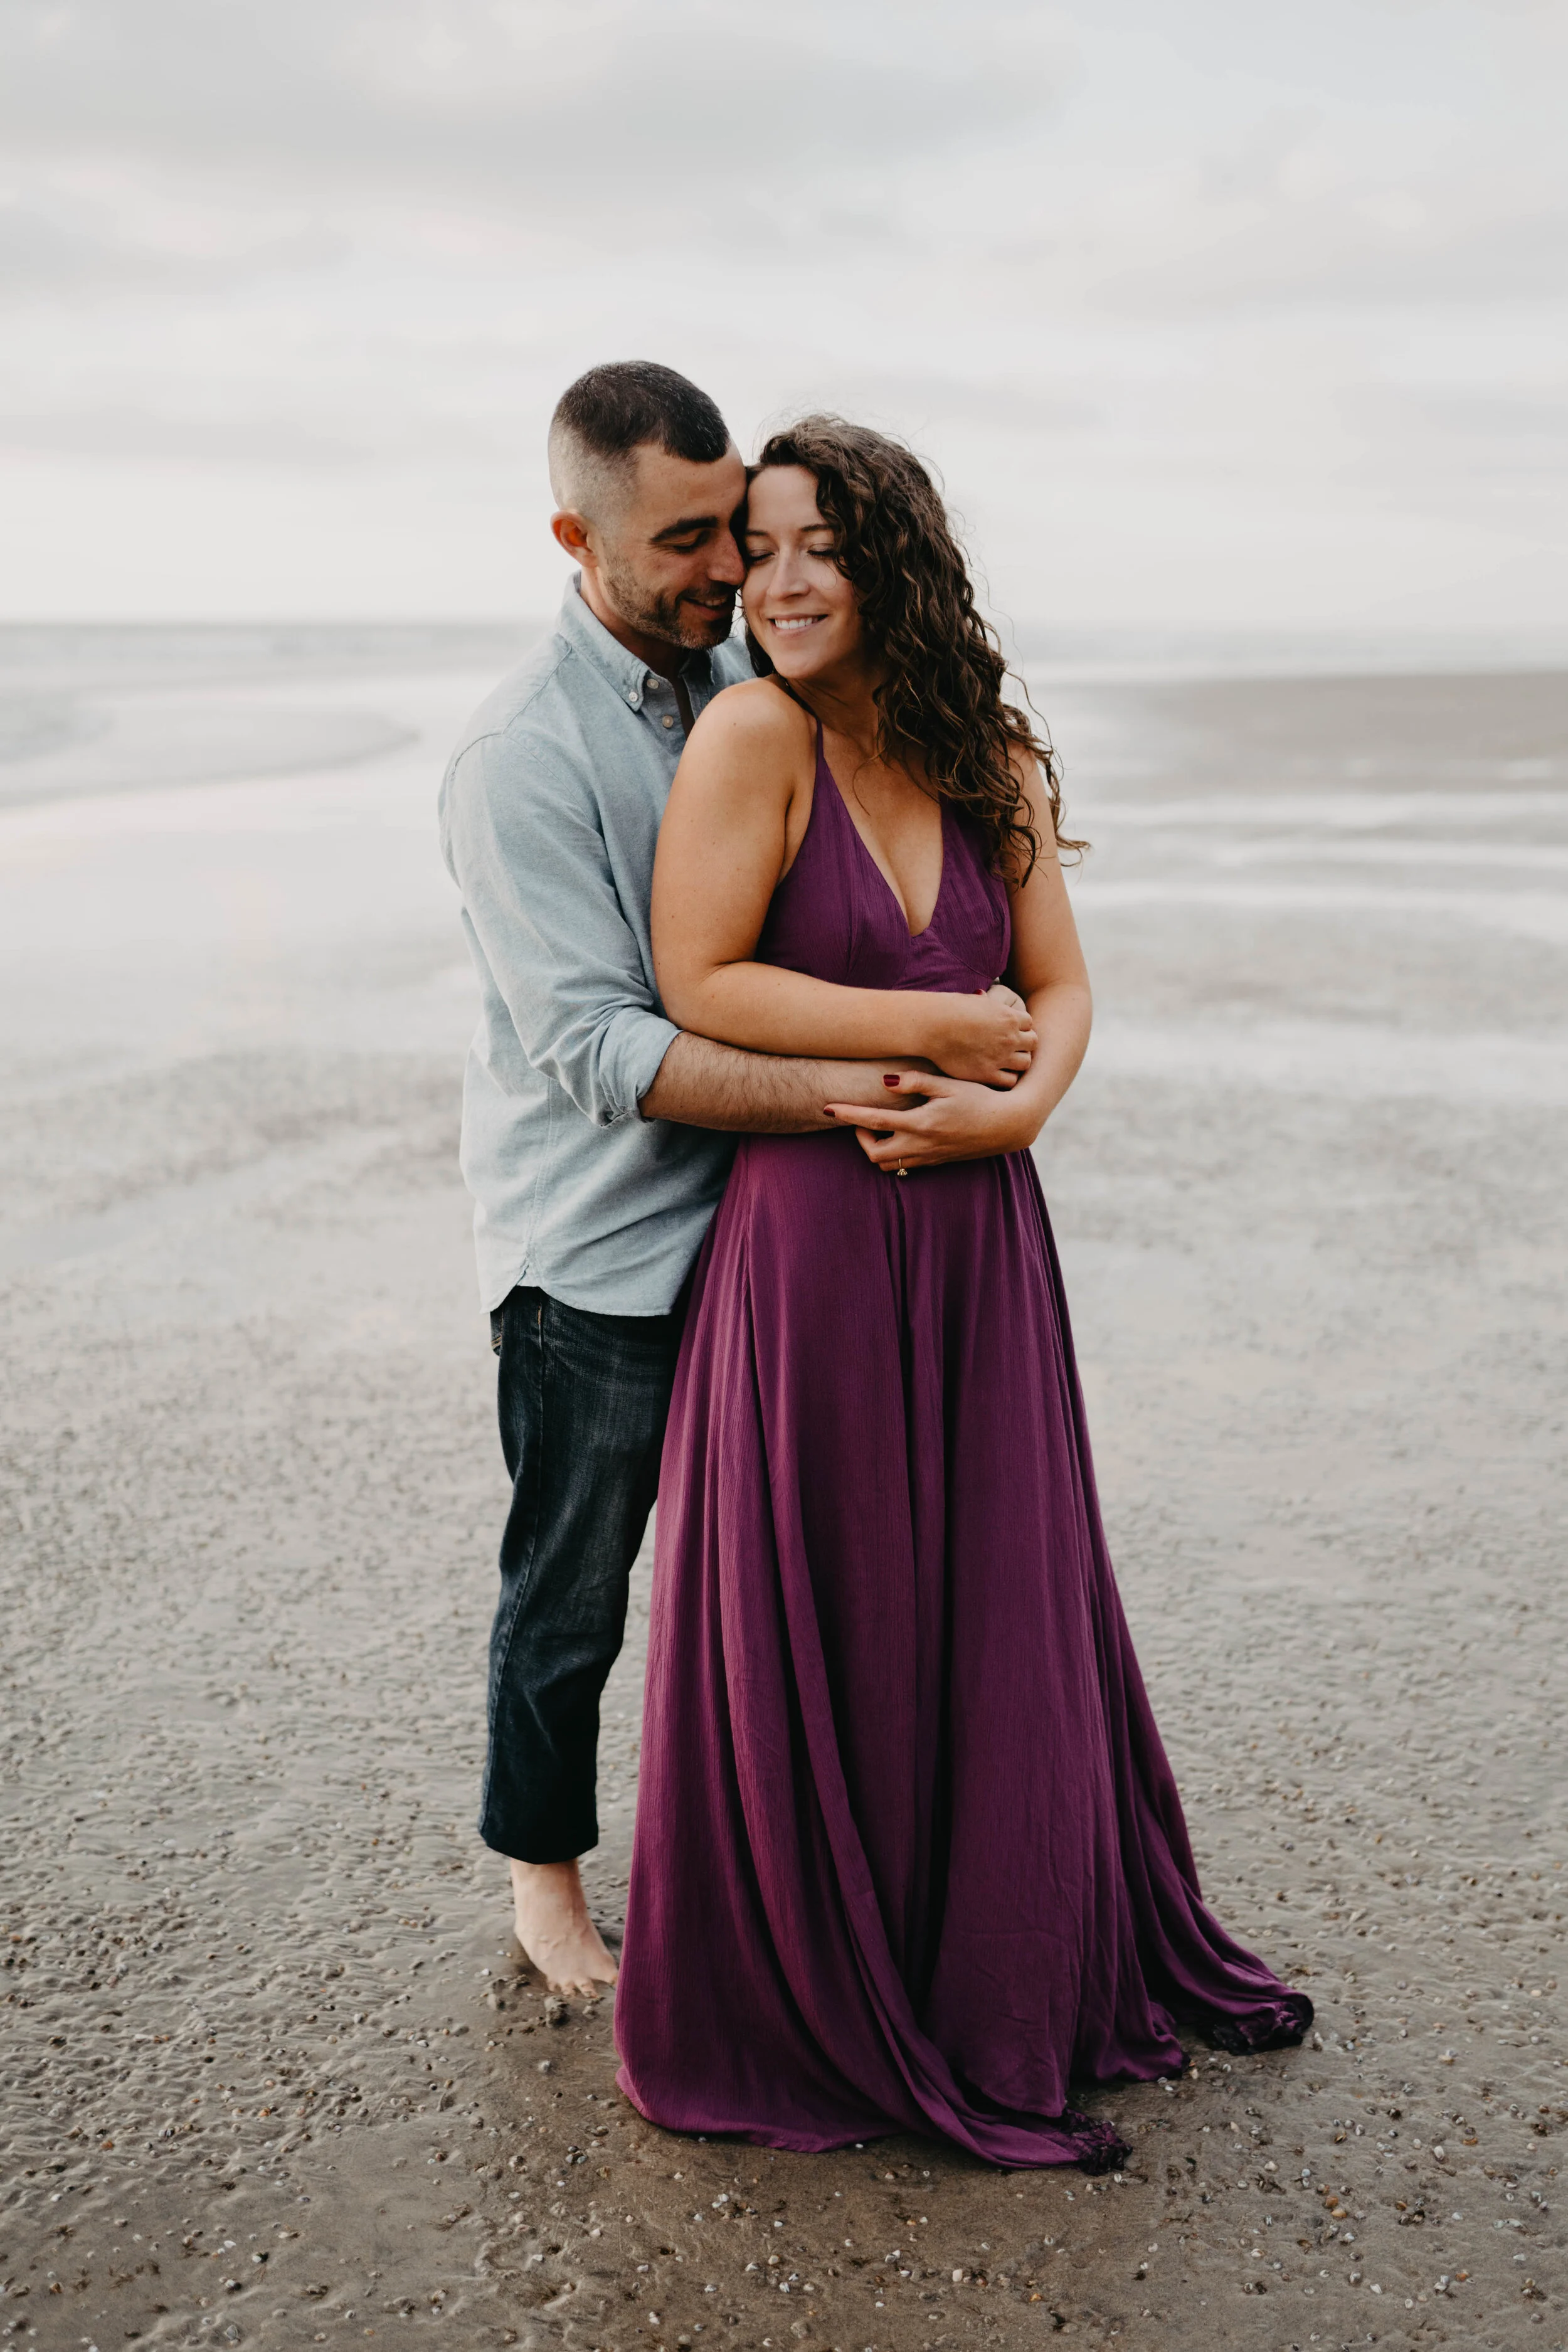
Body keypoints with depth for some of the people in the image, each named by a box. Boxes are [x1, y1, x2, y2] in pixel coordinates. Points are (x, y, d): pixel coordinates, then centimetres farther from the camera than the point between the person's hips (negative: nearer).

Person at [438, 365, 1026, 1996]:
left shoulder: (746, 683, 5)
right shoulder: (518, 757, -18)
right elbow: (597, 1050, -25)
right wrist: (839, 1091, -31)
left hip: (749, 1215, 7)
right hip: (597, 1252, -6)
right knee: (570, 1591, 9)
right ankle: (542, 1873, 32)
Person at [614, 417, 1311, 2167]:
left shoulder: (994, 764, 6)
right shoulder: (753, 736, -9)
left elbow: (1059, 988, 9)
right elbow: (698, 984, -14)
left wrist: (1019, 1102, -12)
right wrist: (942, 1025, -13)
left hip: (980, 1235, 5)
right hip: (814, 1241, -5)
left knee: (1003, 1612, 15)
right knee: (822, 1623, 7)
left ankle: (1017, 1974, 38)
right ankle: (816, 2008, 29)